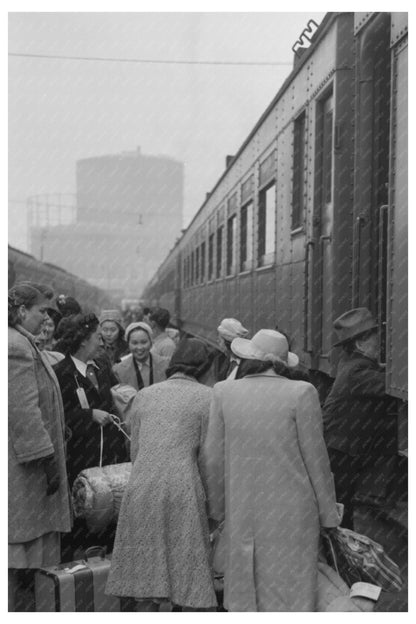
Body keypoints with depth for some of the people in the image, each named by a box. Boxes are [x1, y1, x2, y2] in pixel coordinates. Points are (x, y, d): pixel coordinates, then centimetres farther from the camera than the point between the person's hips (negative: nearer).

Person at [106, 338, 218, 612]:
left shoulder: (144, 395, 13)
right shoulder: (207, 397, 1)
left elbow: (135, 450, 13)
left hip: (141, 489, 4)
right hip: (182, 490, -4)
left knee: (147, 580, 10)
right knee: (192, 579, 7)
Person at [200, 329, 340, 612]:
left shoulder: (224, 392, -1)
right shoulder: (301, 393, -9)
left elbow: (212, 458, 3)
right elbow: (315, 459, -5)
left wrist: (217, 509, 15)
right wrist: (328, 514, 6)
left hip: (242, 511, 3)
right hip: (291, 511, -2)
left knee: (244, 593, 14)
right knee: (290, 592, 6)